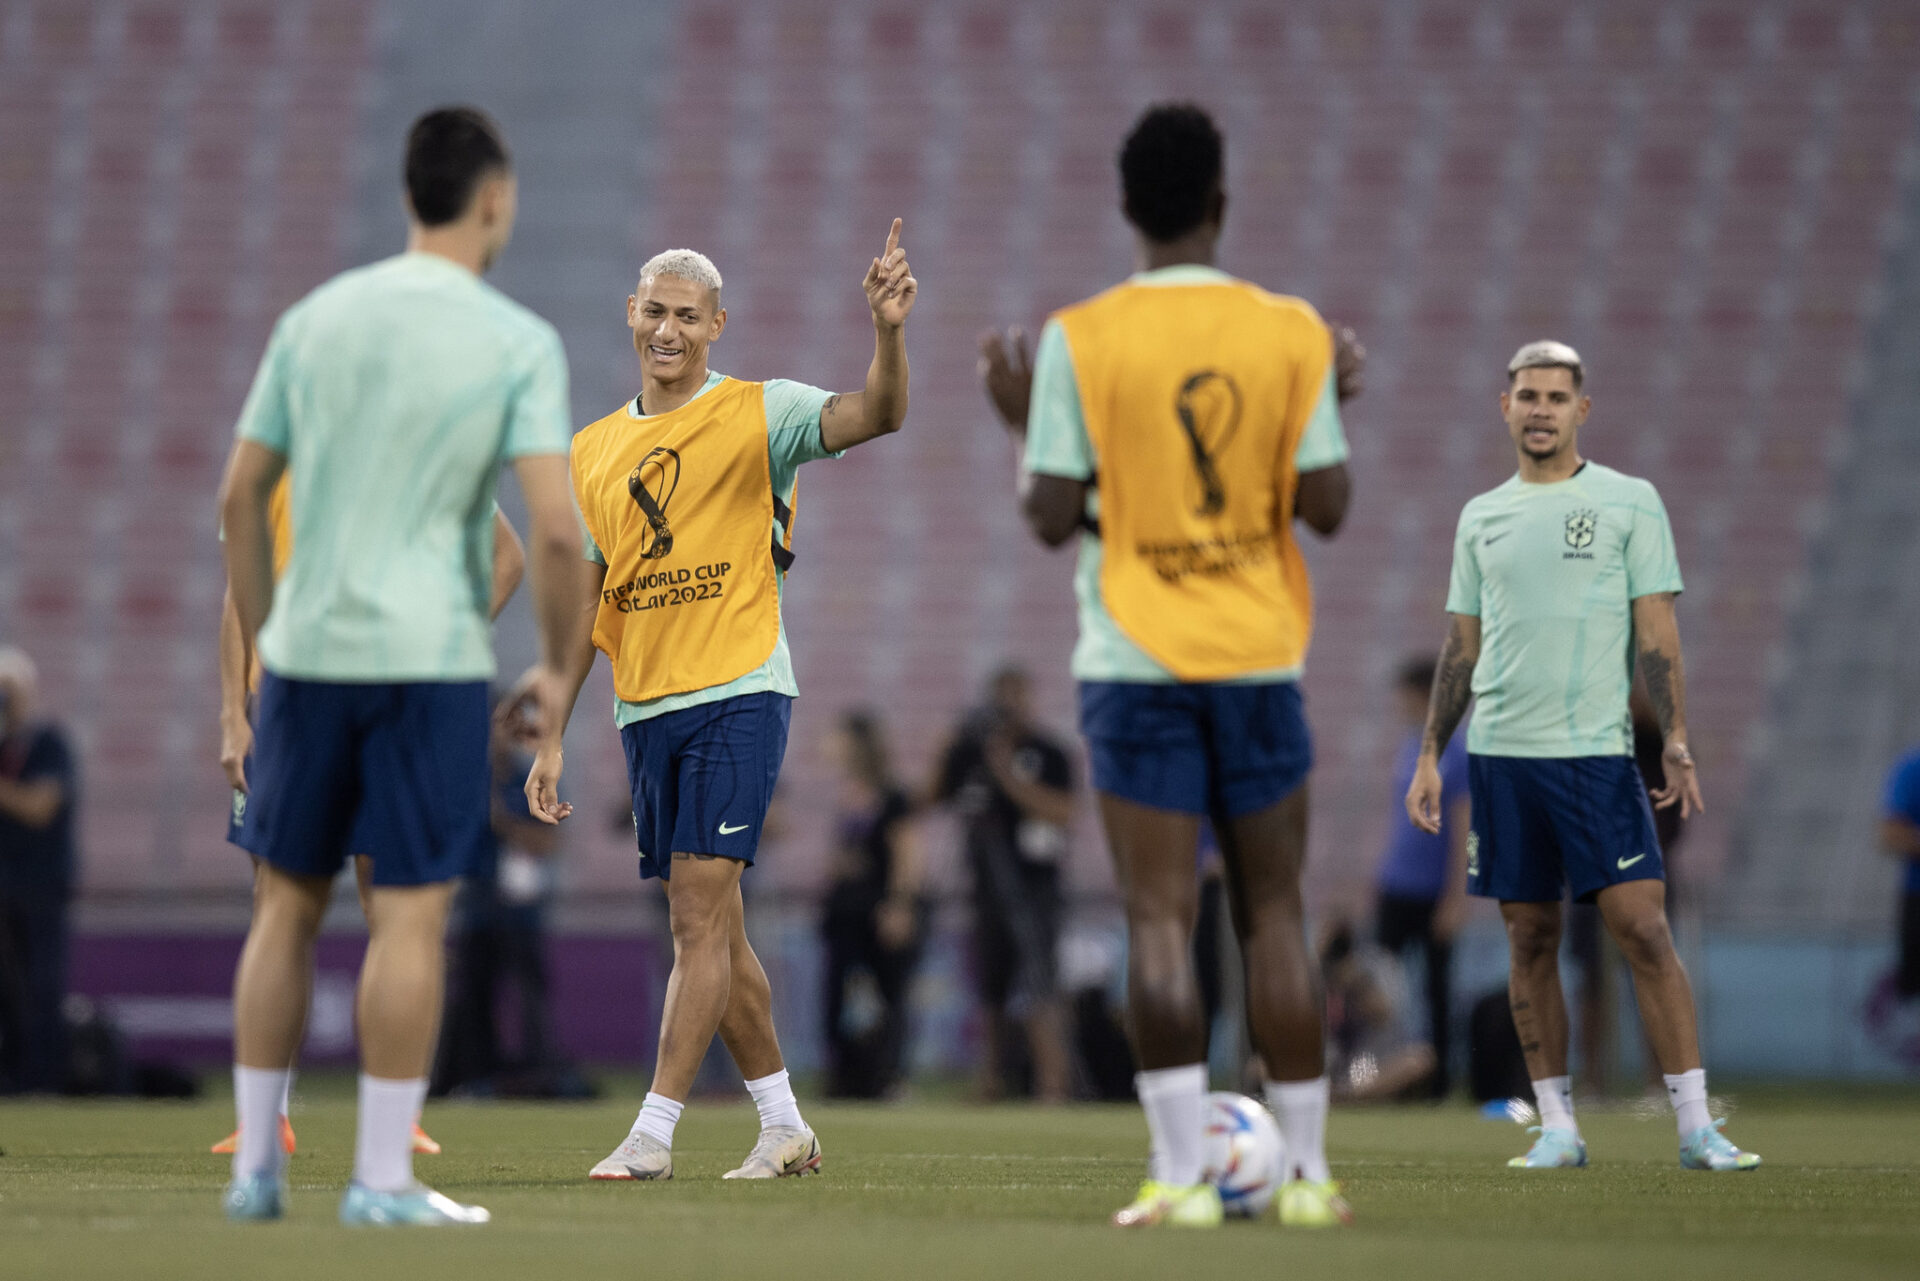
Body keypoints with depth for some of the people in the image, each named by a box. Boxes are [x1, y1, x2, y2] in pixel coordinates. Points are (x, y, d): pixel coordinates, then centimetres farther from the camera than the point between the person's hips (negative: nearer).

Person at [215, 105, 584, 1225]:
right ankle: (382, 1179, -1)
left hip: (306, 655, 4)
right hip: (431, 659, -4)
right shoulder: (520, 344, -5)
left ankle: (257, 1165, 14)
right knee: (413, 915, 0)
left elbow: (241, 498, 9)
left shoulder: (313, 320, 7)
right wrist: (557, 669, 1)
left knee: (288, 905, 12)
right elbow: (556, 529, -13)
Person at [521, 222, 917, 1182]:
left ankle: (653, 1132, -14)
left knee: (700, 913, -13)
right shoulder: (593, 450, 13)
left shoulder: (757, 414, -1)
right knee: (708, 930, 9)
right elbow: (584, 602, 16)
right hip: (644, 708, 6)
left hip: (738, 692, -6)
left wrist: (888, 332, -36)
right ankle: (784, 1127, 19)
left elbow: (878, 416, -17)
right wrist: (552, 737, 13)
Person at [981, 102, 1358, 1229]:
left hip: (1136, 659, -1)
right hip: (1259, 657, 1)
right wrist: (1331, 408, 16)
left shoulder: (1080, 340, -5)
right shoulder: (1290, 332, -1)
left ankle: (1183, 1175, -9)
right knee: (1274, 914, 8)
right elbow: (1326, 504, -2)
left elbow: (1054, 518, -5)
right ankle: (1308, 1171, 8)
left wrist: (1023, 417, 11)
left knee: (1162, 917, -3)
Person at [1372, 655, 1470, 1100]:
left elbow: (1461, 829, -11)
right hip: (1395, 888, 6)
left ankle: (1437, 1080, 7)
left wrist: (1456, 896, -13)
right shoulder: (1408, 749, 11)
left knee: (1437, 988, 2)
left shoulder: (1455, 754, -9)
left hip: (1435, 892, -6)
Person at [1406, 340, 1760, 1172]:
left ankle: (1696, 1127, -9)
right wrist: (1430, 755, 11)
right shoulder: (1481, 517, 14)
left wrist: (1677, 742, -9)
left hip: (1596, 751, -3)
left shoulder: (1629, 502, 4)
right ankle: (1557, 1128, 10)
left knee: (1642, 929, -10)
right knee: (1530, 940, 4)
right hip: (1501, 754, 3)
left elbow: (1657, 635, 1)